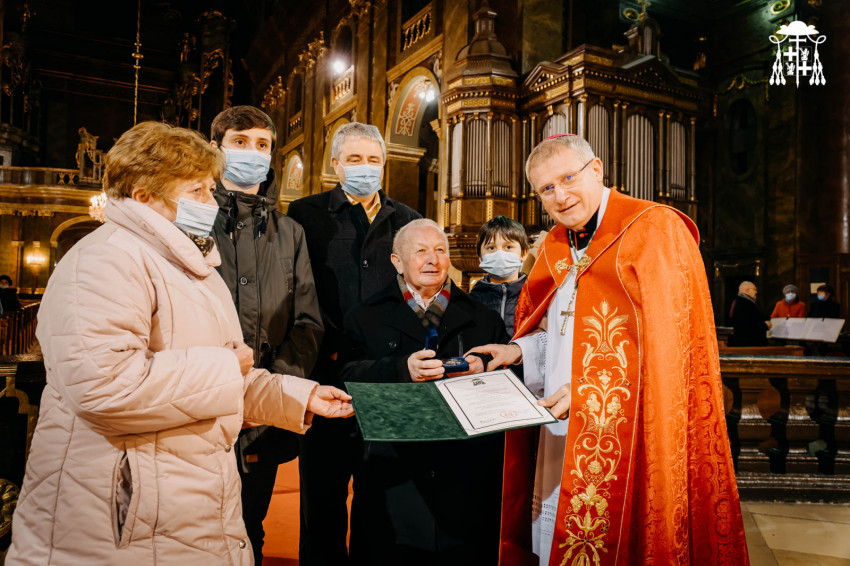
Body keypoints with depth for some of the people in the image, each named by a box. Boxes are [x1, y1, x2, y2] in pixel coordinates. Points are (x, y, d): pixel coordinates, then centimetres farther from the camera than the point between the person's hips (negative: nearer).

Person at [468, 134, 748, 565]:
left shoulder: (655, 229, -8)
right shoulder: (556, 247, 13)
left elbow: (670, 343, -14)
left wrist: (591, 389, -19)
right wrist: (519, 350, 4)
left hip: (622, 432, -6)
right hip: (558, 428, 7)